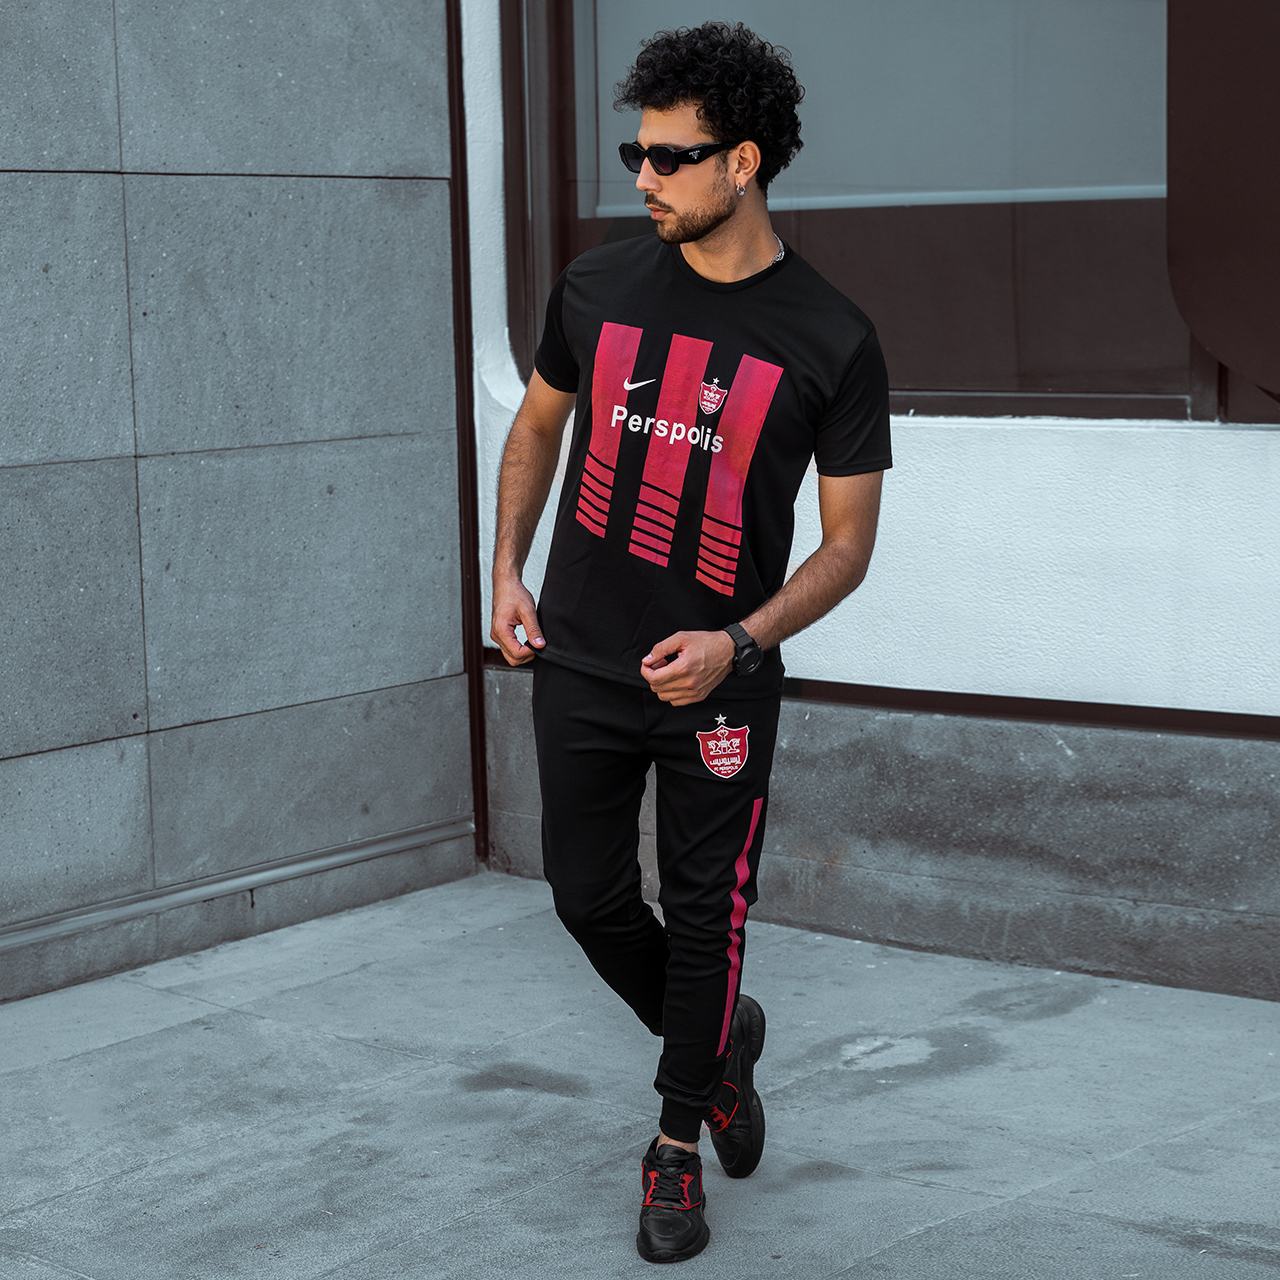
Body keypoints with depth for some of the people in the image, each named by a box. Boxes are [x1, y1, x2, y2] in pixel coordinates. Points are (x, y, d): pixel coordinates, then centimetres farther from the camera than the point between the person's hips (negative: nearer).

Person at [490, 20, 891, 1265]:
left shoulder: (833, 342, -9)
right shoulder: (598, 287, 0)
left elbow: (848, 542, -6)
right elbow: (538, 422, 17)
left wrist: (737, 644, -20)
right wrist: (506, 570, 5)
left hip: (719, 682, -3)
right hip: (578, 665, 3)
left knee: (704, 916, 4)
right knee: (591, 899, 9)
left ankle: (678, 1146, 24)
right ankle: (719, 1042, 37)